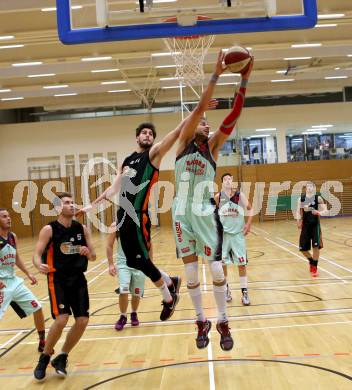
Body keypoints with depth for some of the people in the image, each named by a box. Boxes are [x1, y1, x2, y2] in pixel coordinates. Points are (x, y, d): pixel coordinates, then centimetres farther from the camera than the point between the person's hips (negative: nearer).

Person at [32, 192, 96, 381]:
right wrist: (40, 265, -33)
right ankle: (44, 358, 9)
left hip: (78, 279, 5)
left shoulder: (82, 229, 5)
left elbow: (93, 256, 9)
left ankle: (61, 358, 21)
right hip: (57, 279, -5)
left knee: (82, 320, 0)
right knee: (61, 319, -17)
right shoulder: (49, 229, -7)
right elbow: (36, 254, -11)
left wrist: (88, 253, -14)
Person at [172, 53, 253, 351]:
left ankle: (223, 322, 15)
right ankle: (201, 322, 22)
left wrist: (244, 81, -10)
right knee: (191, 273, 6)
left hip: (206, 215, 0)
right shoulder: (184, 143, 2)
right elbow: (199, 108, -8)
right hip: (183, 215, 0)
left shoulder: (212, 147, 5)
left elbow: (233, 117, -5)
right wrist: (216, 75, -11)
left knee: (217, 268, -2)